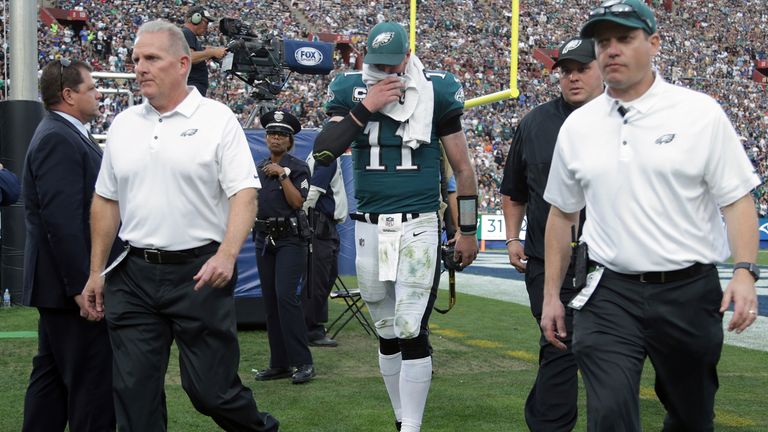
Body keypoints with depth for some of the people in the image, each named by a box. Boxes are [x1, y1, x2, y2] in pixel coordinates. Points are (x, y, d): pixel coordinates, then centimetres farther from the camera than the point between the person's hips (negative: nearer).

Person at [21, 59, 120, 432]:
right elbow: (61, 220, -23)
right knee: (93, 383, -7)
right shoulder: (58, 139, -16)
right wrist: (82, 286, -24)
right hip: (76, 286, -11)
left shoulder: (65, 135, 17)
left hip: (65, 285, 11)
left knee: (52, 379, 15)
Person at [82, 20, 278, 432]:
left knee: (210, 388, 0)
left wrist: (227, 255, -23)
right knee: (134, 393, 5)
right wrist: (96, 272, 12)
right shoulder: (123, 124, 12)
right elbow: (106, 201, 16)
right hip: (135, 275, 5)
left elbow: (244, 194, -9)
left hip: (199, 272, -5)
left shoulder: (217, 119, -3)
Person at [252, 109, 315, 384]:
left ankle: (303, 362, -13)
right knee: (270, 300, 5)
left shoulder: (298, 167, -3)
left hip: (290, 238, -6)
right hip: (264, 238, 7)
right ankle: (279, 364, 11)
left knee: (286, 295, -17)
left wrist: (283, 174, -15)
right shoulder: (259, 168, 15)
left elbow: (297, 201, -14)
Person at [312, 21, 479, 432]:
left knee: (411, 330, -10)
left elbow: (462, 168, 4)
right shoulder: (349, 91, 2)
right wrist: (364, 108, -16)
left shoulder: (437, 91, -3)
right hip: (369, 228, 3)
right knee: (387, 333, 12)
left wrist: (467, 231, 5)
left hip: (418, 227, -3)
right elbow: (323, 152, -10)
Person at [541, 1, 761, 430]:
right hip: (609, 297, 1)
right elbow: (563, 214, 14)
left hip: (689, 293, -1)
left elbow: (738, 199, -4)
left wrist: (745, 271, -19)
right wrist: (552, 295, 12)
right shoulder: (577, 126, 7)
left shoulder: (701, 113, -3)